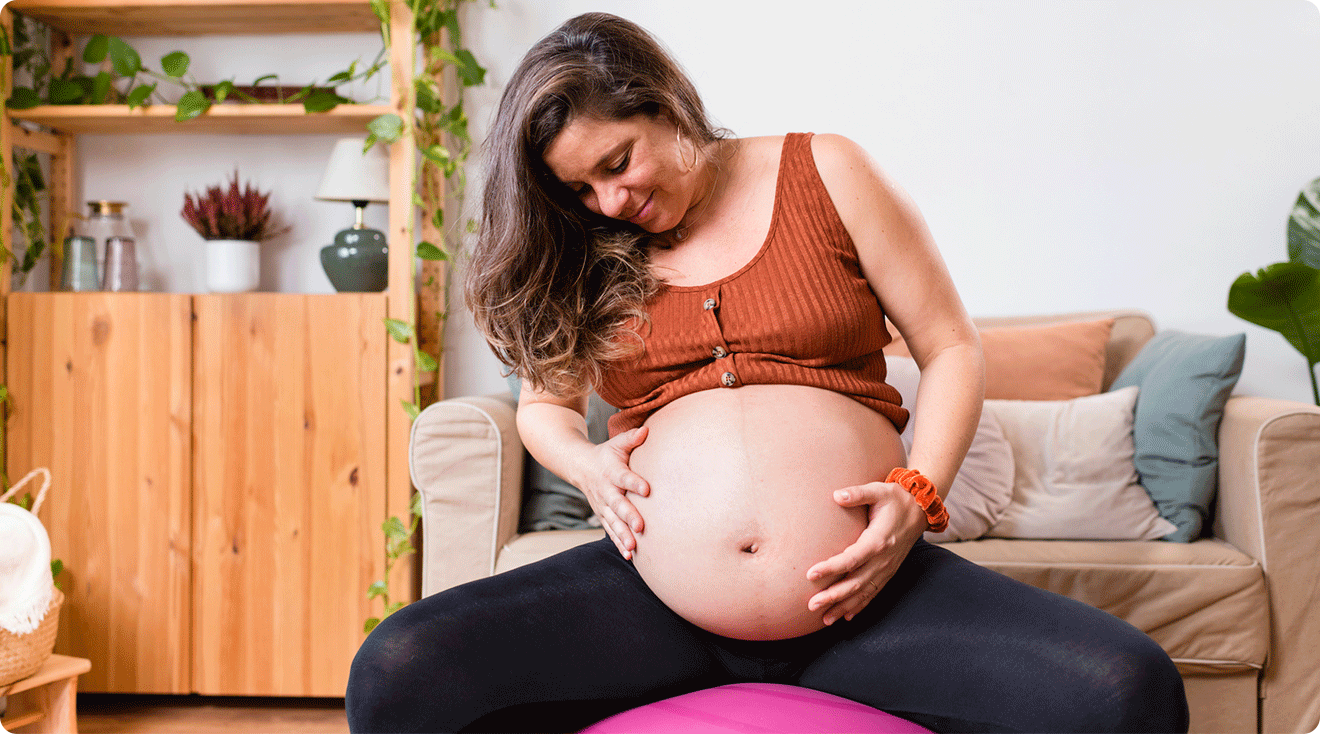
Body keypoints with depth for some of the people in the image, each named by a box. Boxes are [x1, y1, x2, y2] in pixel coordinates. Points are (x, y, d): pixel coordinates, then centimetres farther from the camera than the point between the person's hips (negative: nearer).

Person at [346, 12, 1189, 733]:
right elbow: (543, 403, 26)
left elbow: (952, 347, 9)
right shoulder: (586, 259, 14)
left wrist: (918, 493, -7)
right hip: (653, 600, 2)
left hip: (856, 597, -1)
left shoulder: (824, 173, 8)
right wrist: (585, 463, 2)